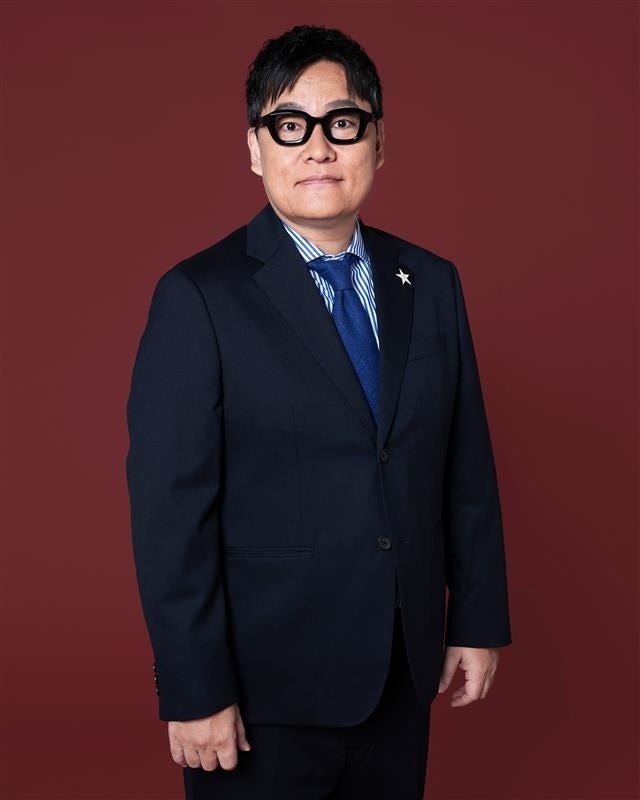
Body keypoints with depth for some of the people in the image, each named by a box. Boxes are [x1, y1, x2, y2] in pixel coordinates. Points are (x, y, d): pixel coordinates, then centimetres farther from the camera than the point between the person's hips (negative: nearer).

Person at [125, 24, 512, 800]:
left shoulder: (431, 282, 4)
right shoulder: (199, 298, -12)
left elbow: (467, 467, 7)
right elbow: (170, 511, -14)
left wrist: (479, 618, 7)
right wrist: (194, 693, -14)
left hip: (404, 675, 5)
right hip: (266, 687, -4)